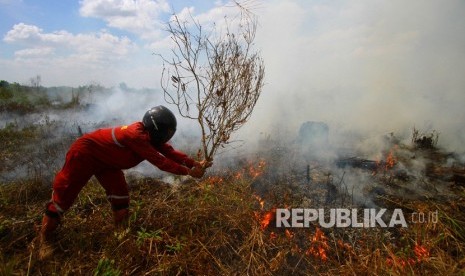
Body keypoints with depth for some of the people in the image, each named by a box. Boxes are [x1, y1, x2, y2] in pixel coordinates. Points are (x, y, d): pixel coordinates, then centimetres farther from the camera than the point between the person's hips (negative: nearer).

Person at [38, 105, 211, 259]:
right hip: (84, 154, -8)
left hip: (105, 160, 9)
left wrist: (194, 163, -19)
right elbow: (160, 161, -38)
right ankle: (44, 240, 20)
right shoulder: (136, 135, -38)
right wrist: (189, 172, -35)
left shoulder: (150, 135, -10)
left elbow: (170, 152, -11)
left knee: (120, 194, 2)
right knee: (64, 195, 3)